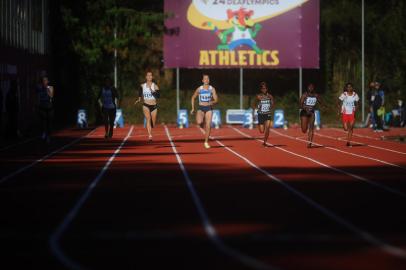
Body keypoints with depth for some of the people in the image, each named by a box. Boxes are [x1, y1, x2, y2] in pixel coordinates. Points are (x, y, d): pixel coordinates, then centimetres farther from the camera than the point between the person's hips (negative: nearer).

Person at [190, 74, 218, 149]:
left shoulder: (212, 89, 0)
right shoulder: (199, 89, 2)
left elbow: (216, 100, -3)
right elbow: (193, 98, 15)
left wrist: (212, 102, -26)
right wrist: (193, 108, 9)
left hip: (209, 108, 0)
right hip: (201, 108, 0)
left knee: (208, 126, -6)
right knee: (199, 122, -27)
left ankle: (206, 142, 8)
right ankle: (202, 122, 13)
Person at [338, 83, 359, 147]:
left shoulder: (355, 95, 1)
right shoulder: (344, 95, -6)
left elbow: (356, 104, 8)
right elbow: (340, 103, 0)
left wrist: (355, 110, -10)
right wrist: (340, 111, -14)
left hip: (352, 113, 2)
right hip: (345, 113, -2)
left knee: (351, 128, -2)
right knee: (346, 129, -5)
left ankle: (348, 142, 6)